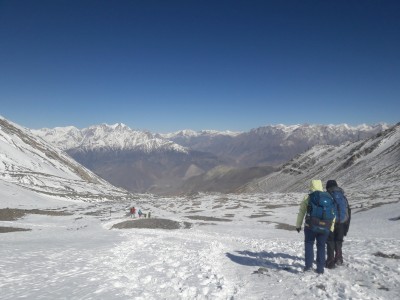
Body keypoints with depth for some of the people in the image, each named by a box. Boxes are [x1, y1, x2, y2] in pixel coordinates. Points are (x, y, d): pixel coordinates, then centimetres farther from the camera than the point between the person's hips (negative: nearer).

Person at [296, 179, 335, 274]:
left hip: (311, 227, -3)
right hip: (325, 228, 3)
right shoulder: (329, 197, 7)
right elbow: (333, 214, 10)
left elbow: (301, 212, -1)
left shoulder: (308, 197, -4)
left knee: (309, 244, 13)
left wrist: (298, 225, 9)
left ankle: (308, 265, 4)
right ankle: (320, 268, 15)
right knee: (321, 246, 13)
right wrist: (331, 228, 17)